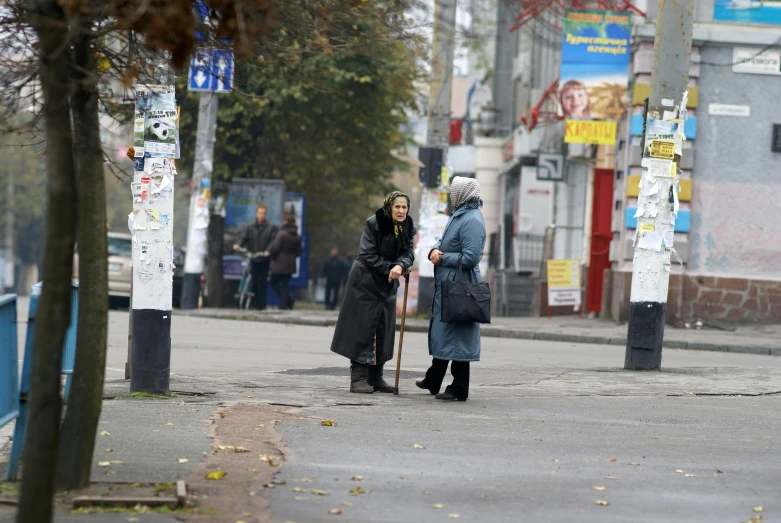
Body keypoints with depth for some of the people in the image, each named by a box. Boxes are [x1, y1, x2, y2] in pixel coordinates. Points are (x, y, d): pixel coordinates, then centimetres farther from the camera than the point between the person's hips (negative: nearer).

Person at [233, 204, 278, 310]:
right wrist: (238, 245, -17)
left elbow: (274, 241, -5)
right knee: (255, 281, 2)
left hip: (265, 259, -2)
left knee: (263, 281, -3)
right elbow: (244, 239, 5)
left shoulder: (271, 227, 5)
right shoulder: (250, 227, 11)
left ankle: (262, 303, 1)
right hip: (253, 258, 2)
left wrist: (268, 251, -24)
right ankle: (257, 303, 8)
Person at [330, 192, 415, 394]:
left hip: (387, 286, 6)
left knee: (383, 330, 6)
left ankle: (375, 378, 11)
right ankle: (358, 379, -7)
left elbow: (408, 254, -8)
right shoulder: (373, 224, -15)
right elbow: (368, 256, -16)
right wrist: (390, 268, -23)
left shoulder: (407, 228, 0)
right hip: (365, 282, -6)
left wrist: (400, 266, -29)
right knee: (363, 328, -8)